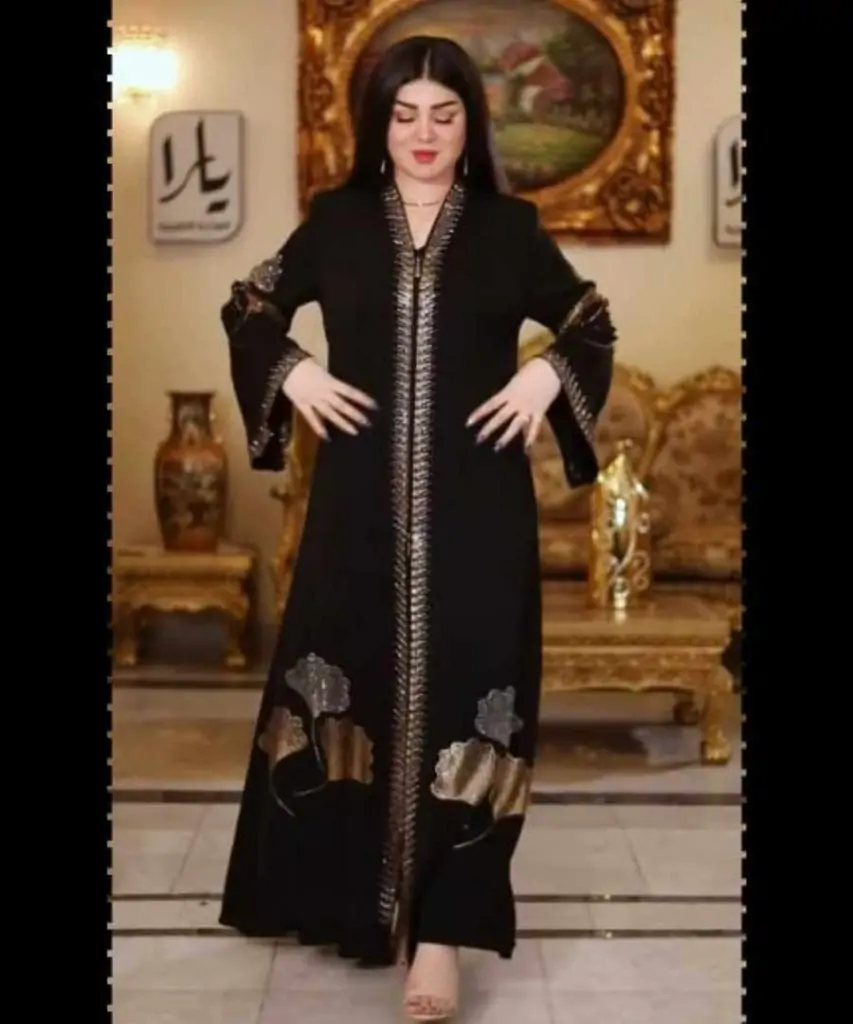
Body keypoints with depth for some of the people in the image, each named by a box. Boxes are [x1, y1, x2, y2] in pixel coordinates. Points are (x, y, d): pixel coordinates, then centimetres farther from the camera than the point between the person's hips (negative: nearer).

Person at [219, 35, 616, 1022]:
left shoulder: (510, 226, 3)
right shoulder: (337, 220, 5)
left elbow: (592, 323, 14)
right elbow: (248, 306, 16)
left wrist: (549, 375, -5)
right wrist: (292, 371, -1)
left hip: (476, 507, -1)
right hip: (361, 502, 2)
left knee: (461, 696, -4)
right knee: (353, 685, 8)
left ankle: (438, 926, 0)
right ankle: (352, 893, 25)